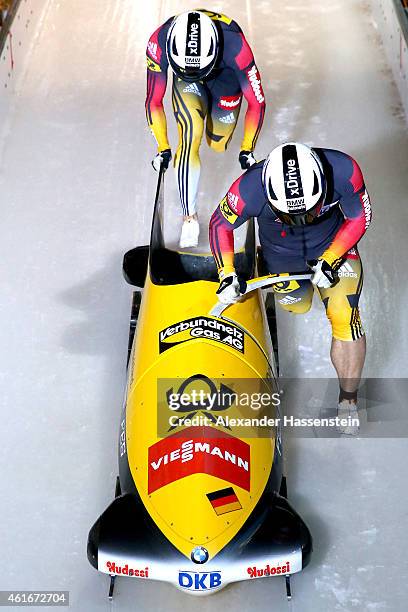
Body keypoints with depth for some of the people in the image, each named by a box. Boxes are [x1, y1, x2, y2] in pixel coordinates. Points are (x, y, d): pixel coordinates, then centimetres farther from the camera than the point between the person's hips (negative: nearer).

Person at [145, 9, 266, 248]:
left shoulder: (234, 44, -41)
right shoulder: (159, 43, -36)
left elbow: (257, 103, -27)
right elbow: (154, 102, -20)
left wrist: (247, 151, -19)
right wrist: (163, 149, -15)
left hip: (226, 77, 0)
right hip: (187, 85, 0)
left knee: (217, 145, 11)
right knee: (191, 137, -24)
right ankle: (190, 217, -14)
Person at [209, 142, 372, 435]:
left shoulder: (343, 171, -36)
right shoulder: (250, 189, -38)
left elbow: (360, 217, -17)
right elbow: (220, 224, -17)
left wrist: (330, 260, -23)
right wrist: (227, 274, -24)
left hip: (334, 245, 0)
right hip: (282, 254, 1)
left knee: (344, 315, -14)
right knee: (298, 306, 24)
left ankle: (348, 401, 4)